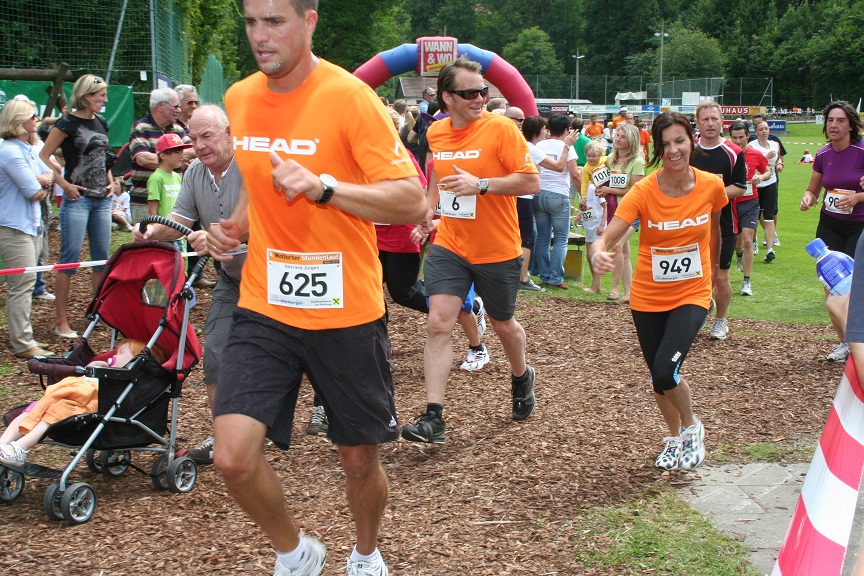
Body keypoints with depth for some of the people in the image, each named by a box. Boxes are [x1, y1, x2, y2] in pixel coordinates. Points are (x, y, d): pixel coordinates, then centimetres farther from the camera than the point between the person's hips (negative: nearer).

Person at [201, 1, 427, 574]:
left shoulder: (349, 96, -13)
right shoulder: (238, 98, 5)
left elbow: (412, 202, -18)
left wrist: (322, 186, -29)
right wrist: (235, 226, 4)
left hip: (347, 312, -4)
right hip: (265, 308, 4)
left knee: (359, 459, 11)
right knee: (234, 456, -9)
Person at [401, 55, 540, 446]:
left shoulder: (501, 128, -13)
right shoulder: (435, 133, 3)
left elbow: (531, 182, -17)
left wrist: (480, 184, -27)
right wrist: (428, 208, 8)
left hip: (498, 250, -3)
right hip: (449, 245, 3)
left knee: (503, 325, 16)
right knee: (438, 324, -11)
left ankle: (522, 377, 48)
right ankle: (433, 418, -11)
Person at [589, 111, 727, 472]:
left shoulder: (712, 186, -10)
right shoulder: (643, 192, -16)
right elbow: (607, 238, -25)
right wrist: (598, 253, -48)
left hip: (691, 295, -1)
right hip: (648, 297, 1)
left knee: (665, 373, -19)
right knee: (659, 377, 13)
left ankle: (692, 427, 12)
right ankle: (674, 437, 42)